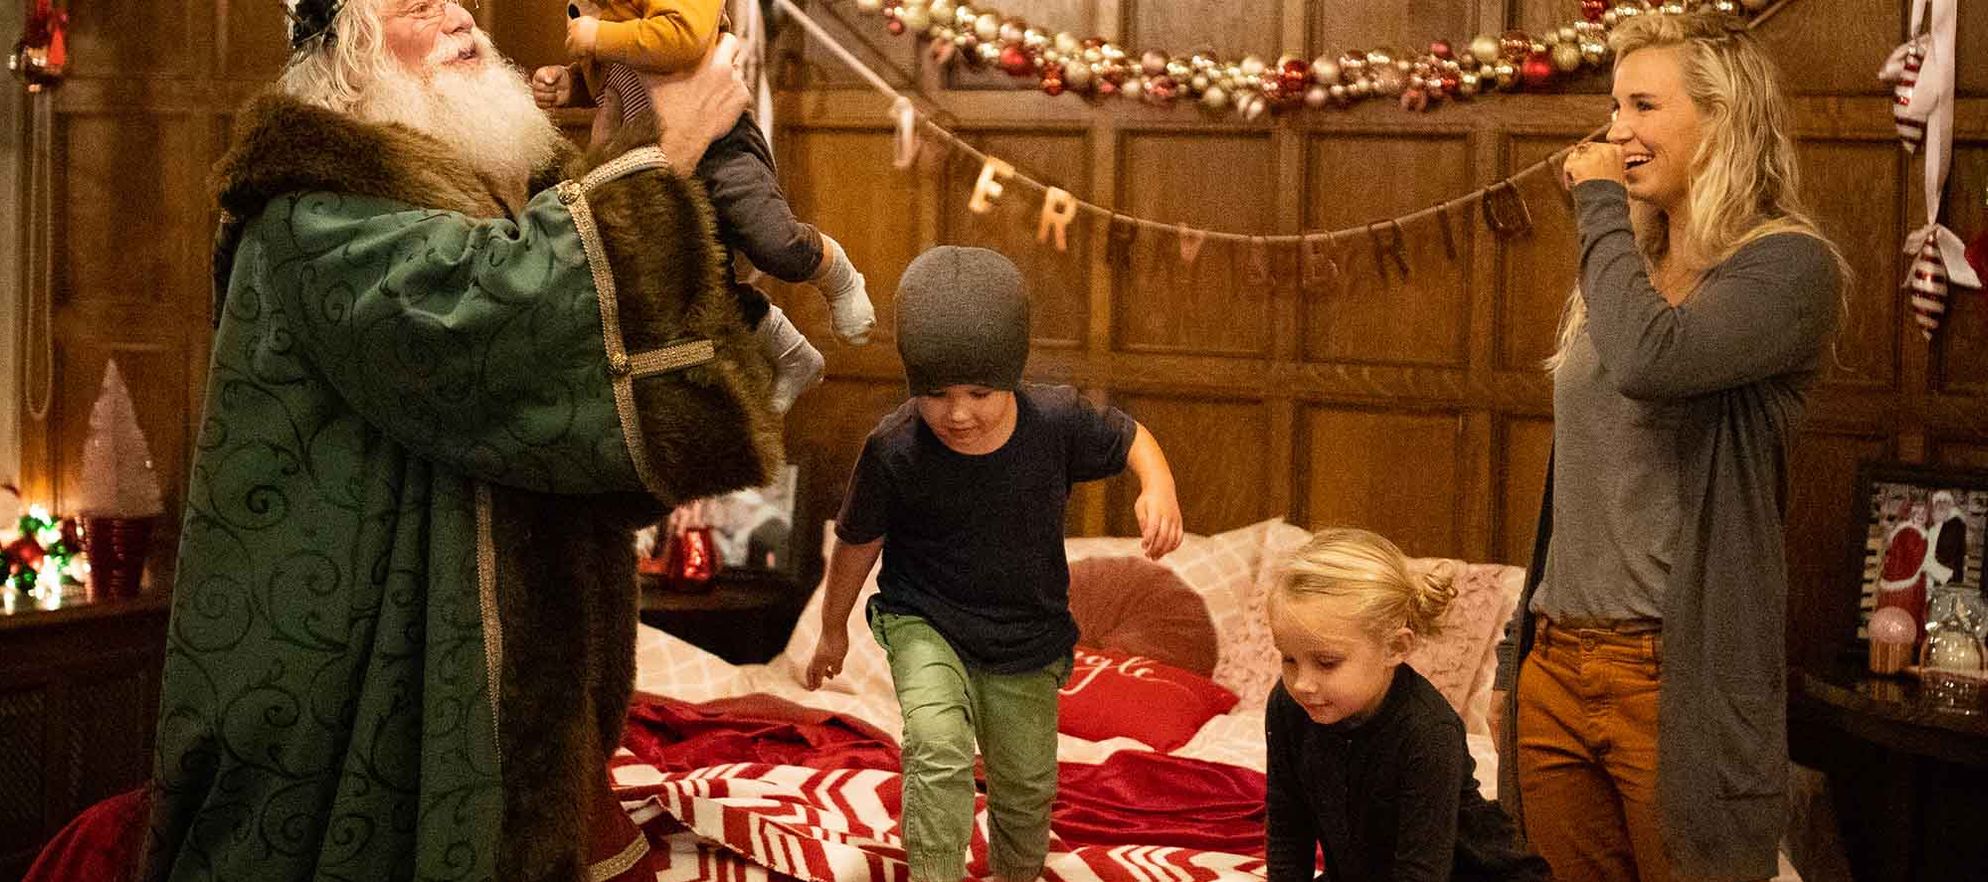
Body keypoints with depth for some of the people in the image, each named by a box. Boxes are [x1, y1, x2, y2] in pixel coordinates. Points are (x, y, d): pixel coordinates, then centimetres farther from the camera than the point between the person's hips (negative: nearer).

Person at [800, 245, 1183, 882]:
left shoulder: (1057, 421, -20)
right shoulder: (894, 451, -23)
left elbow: (1131, 439, 0)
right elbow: (858, 542, -5)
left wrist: (1158, 486, -22)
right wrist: (833, 628, 8)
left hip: (1027, 643, 3)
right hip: (925, 623, -2)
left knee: (1027, 788, 18)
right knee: (939, 748, -30)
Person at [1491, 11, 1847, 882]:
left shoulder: (1789, 265, -9)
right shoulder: (1629, 265, 14)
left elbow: (1652, 361, -30)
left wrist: (1601, 207, -14)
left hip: (1674, 673, -6)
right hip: (1555, 663, 7)